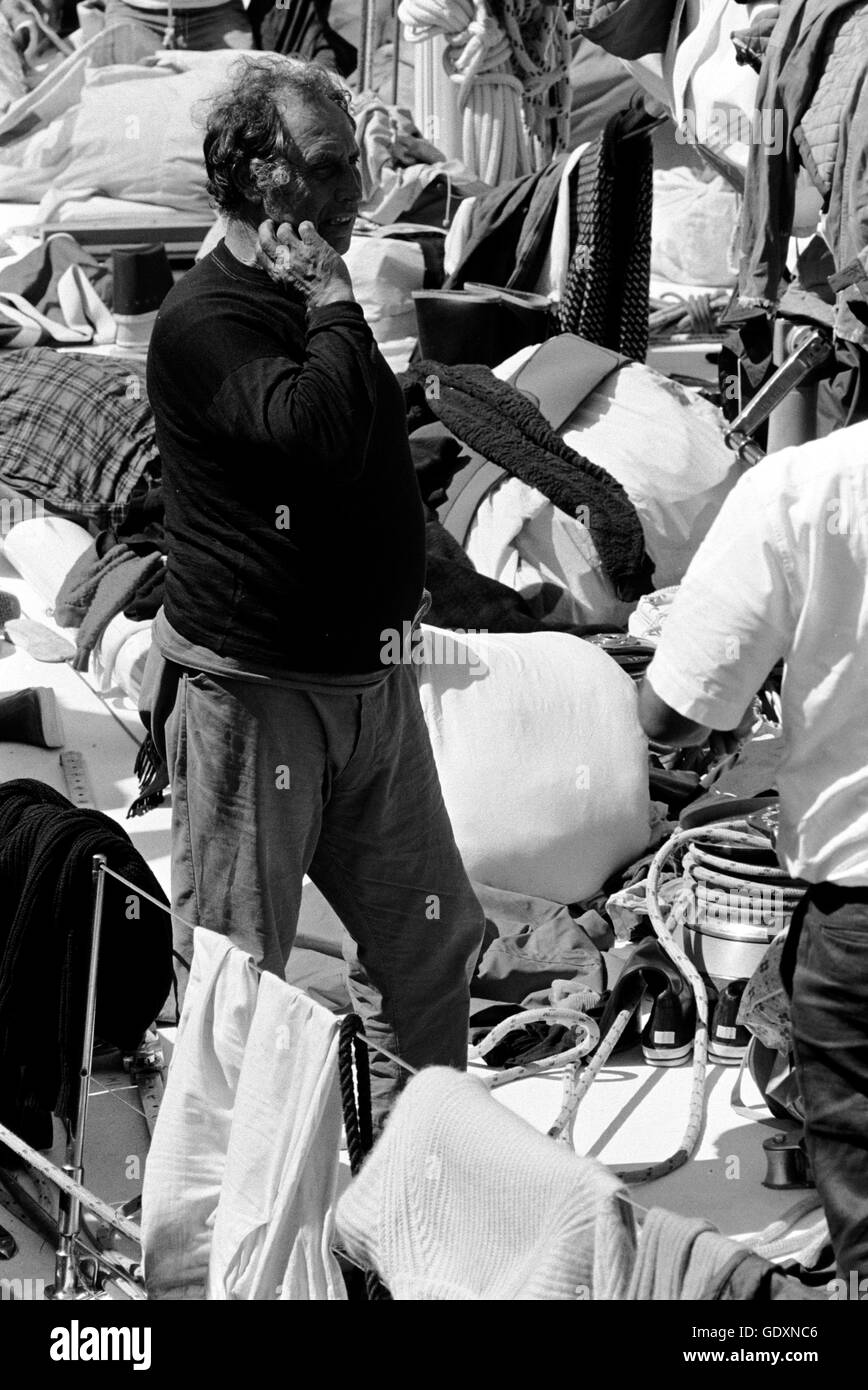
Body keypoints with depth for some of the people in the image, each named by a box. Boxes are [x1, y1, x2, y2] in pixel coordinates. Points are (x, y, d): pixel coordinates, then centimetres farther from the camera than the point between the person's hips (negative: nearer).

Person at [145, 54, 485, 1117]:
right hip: (257, 690, -8)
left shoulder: (317, 302, 13)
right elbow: (317, 434, -34)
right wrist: (332, 305, -19)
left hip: (371, 678, 9)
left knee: (430, 937, 15)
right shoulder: (205, 321, -16)